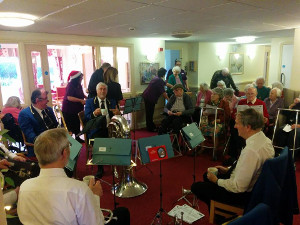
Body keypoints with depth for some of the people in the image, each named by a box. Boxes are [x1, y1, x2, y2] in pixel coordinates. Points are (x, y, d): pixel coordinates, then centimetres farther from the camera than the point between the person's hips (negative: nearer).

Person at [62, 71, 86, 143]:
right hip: (69, 110, -8)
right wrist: (81, 100, -26)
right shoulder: (70, 85, -18)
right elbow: (69, 97, -25)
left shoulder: (79, 85, 6)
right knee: (70, 126, -3)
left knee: (77, 124, 15)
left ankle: (77, 138, 27)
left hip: (77, 109, 8)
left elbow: (81, 94, 20)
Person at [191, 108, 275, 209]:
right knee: (207, 175, 23)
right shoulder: (264, 140, -4)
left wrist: (217, 181, -14)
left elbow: (239, 187, -30)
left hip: (244, 194, -10)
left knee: (196, 187, -2)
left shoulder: (251, 151, -35)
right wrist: (229, 169, 9)